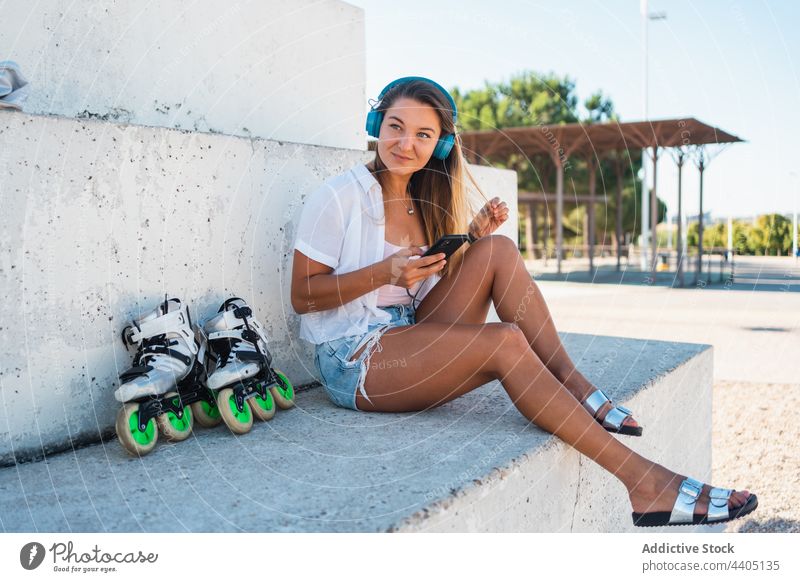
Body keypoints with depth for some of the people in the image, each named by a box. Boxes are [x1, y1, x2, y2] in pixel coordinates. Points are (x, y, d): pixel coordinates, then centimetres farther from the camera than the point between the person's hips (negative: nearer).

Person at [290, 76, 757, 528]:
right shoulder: (338, 197, -9)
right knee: (505, 342, -29)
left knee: (497, 251, -14)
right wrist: (385, 272, -23)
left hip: (412, 336, 7)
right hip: (351, 361, -7)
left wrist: (472, 236, -4)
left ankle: (575, 386, -16)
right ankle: (641, 479, -29)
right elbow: (302, 297, -11)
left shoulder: (421, 200, 12)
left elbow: (443, 280, 13)